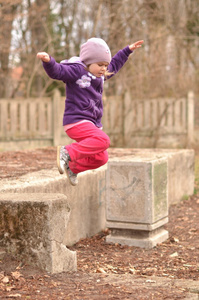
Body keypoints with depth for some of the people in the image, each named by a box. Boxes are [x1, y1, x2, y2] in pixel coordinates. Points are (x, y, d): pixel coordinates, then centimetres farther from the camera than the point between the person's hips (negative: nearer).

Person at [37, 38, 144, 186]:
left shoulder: (100, 75, 18)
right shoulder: (76, 71, -8)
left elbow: (114, 65, 37)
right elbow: (56, 71, -21)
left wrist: (128, 50, 40)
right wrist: (48, 61, -41)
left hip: (92, 123, 9)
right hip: (76, 121, -9)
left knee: (101, 158, 7)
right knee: (103, 140, -30)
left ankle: (72, 168, 25)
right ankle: (68, 152, -20)